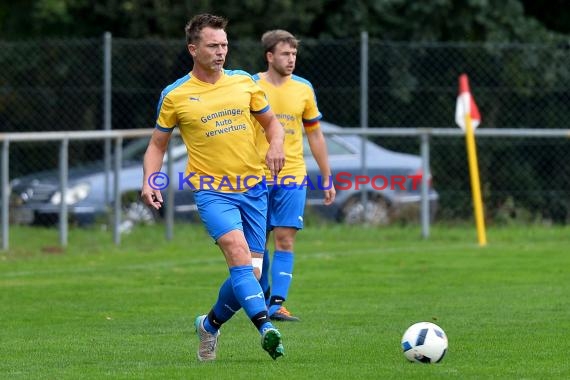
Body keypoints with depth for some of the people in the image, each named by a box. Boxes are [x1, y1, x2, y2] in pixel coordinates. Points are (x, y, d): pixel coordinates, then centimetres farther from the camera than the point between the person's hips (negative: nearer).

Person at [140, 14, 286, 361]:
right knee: (238, 252, -27)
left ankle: (210, 324, 29)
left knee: (250, 273, 4)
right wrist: (149, 181, -5)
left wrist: (276, 146, -5)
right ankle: (266, 327, -38)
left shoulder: (244, 82, 7)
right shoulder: (175, 95, 0)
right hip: (211, 190, -4)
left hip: (253, 188, 4)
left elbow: (271, 122, 17)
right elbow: (157, 144, 10)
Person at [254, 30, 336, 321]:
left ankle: (277, 305, -11)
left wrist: (327, 178, 14)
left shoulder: (303, 89, 5)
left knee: (285, 240, -8)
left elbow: (315, 135, 13)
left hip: (292, 177, 1)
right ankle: (264, 296, 23)